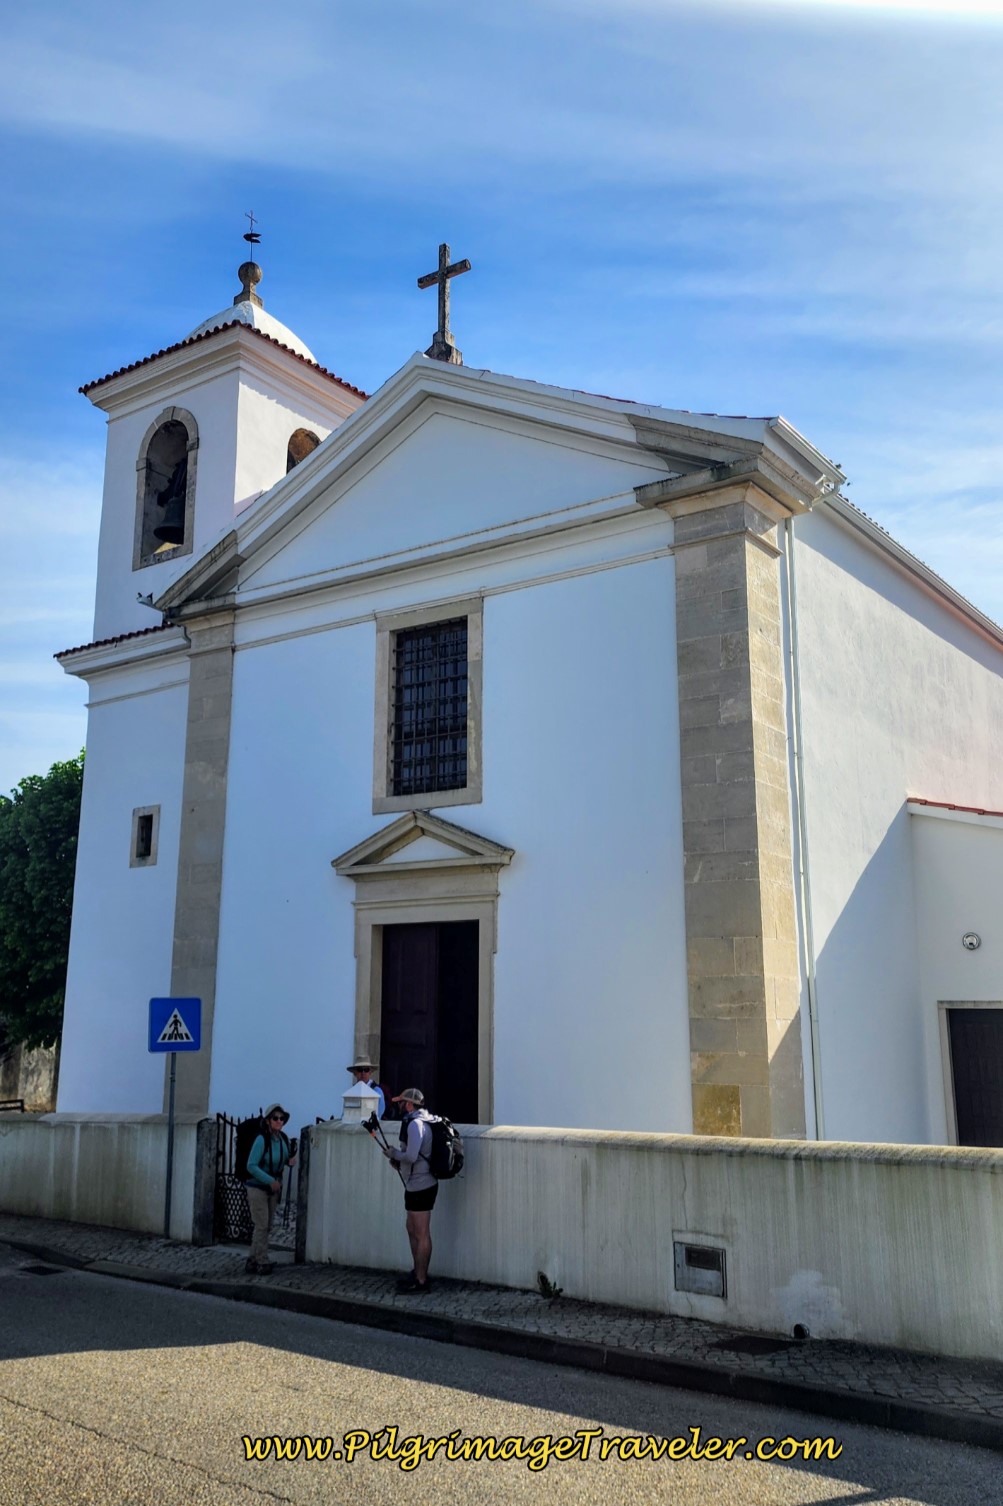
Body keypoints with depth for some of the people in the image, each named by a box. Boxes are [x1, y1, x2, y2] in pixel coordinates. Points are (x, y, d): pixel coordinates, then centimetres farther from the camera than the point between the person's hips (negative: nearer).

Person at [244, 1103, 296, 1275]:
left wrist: (290, 1161, -8)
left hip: (273, 1188, 7)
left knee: (266, 1226, 12)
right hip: (257, 1187, -7)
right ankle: (262, 1263, 1)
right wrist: (270, 1181, -26)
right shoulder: (262, 1139, -22)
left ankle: (253, 1261, 22)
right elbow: (251, 1166, -23)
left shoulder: (283, 1138, -2)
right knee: (261, 1225, -7)